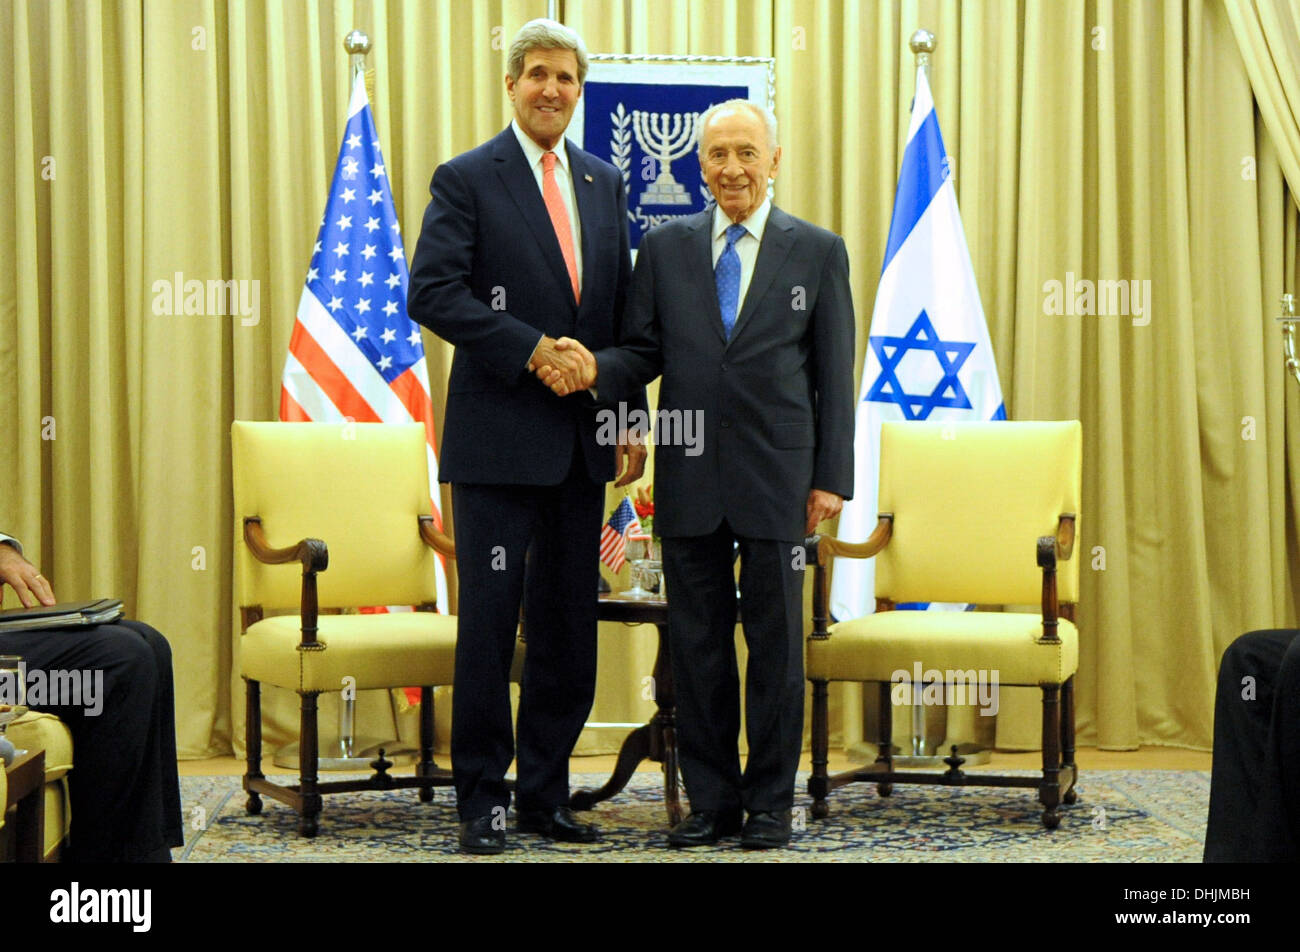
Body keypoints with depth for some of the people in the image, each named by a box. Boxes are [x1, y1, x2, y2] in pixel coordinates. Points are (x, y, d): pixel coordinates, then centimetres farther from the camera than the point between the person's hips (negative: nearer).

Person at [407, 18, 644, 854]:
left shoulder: (605, 183, 14)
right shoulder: (467, 180, -2)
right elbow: (432, 293, -12)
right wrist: (532, 348, -17)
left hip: (581, 439, 5)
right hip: (499, 437, -5)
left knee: (569, 627, 9)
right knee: (489, 623, -2)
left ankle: (547, 793, 19)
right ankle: (484, 801, 8)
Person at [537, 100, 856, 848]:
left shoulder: (818, 252, 5)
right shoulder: (665, 249, 9)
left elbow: (834, 373, 3)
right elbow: (644, 352, 8)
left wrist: (832, 478, -2)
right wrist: (596, 369, -15)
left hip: (777, 477, -2)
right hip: (690, 477, 2)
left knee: (776, 643, 4)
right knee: (697, 642, 7)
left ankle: (770, 802, 14)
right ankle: (712, 799, 17)